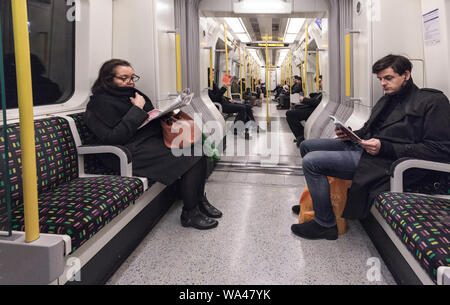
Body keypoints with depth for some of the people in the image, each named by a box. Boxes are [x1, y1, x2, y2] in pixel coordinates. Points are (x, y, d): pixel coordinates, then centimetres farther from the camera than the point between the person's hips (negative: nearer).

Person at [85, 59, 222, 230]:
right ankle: (190, 213, -12)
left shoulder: (133, 93, 19)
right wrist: (137, 110, -16)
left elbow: (151, 118, 28)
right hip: (134, 151, -9)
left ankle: (199, 200, 0)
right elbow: (112, 137, -19)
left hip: (154, 138, 9)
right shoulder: (100, 102, -6)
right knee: (187, 157, -24)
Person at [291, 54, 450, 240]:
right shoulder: (387, 100, 20)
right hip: (362, 146, 10)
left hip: (385, 162, -9)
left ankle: (325, 224, -6)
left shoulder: (433, 101, -6)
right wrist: (350, 135, 2)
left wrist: (385, 148, -20)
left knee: (311, 161, -20)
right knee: (307, 145, 12)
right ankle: (315, 201, 24)